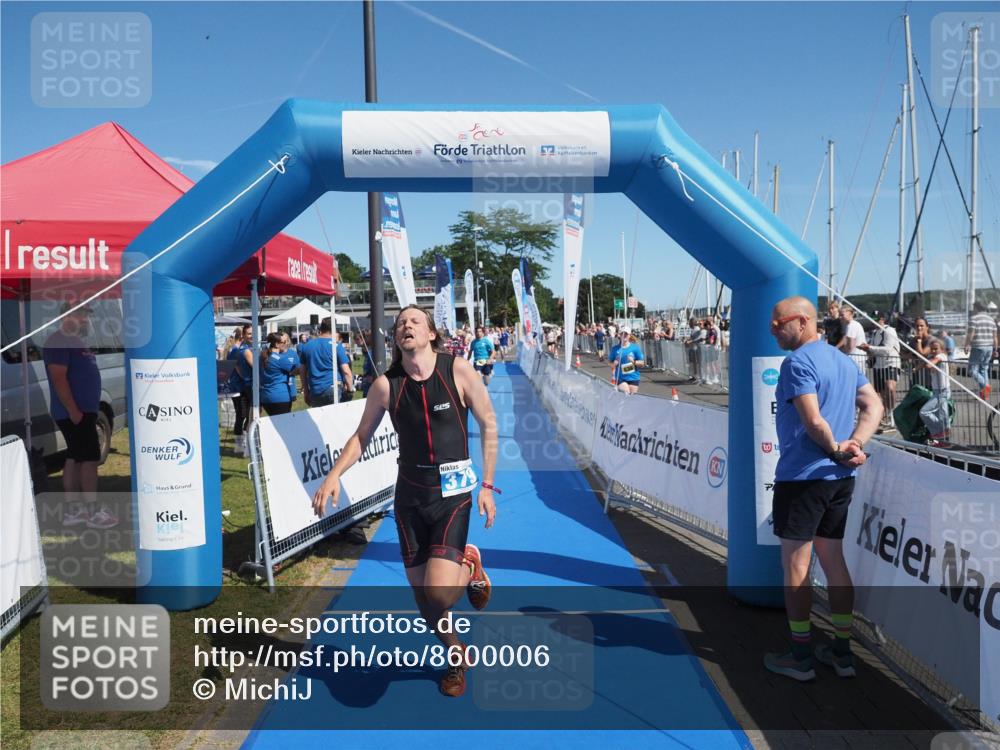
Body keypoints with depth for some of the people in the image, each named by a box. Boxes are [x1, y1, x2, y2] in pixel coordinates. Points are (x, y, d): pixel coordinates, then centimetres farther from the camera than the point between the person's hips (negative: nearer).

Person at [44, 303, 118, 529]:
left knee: (75, 458, 10)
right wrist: (73, 410, -25)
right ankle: (93, 512, -5)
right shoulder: (59, 341, -14)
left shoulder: (76, 341, 18)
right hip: (74, 413, -10)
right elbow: (59, 378, -21)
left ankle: (72, 510, 14)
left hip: (84, 411, 10)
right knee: (90, 459, -9)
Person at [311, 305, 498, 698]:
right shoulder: (386, 385, -4)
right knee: (422, 597, 9)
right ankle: (457, 656, 39)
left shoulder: (458, 370, -10)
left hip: (453, 493, -3)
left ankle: (470, 567, 18)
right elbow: (362, 435, 8)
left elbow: (489, 425, -1)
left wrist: (487, 485, -3)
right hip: (410, 494, 3)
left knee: (438, 592, -18)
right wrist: (334, 474, -7)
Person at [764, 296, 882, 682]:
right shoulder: (844, 361, 13)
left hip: (802, 476, -8)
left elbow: (814, 422, -22)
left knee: (795, 565, 2)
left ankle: (800, 656, 11)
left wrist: (835, 449, -7)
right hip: (840, 478, 8)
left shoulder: (797, 362, -14)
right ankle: (842, 652, 23)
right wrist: (853, 446, -4)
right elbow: (874, 406, 8)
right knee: (834, 562, 15)